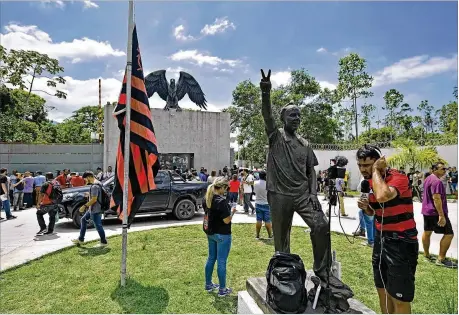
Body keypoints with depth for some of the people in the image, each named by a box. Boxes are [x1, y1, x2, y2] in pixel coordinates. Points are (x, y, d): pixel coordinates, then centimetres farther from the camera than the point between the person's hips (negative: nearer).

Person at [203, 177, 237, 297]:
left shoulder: (207, 199, 1)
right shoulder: (222, 201, -24)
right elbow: (227, 220, -22)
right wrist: (232, 211, -6)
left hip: (210, 233, 8)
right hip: (222, 235, -8)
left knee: (211, 258, 20)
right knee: (221, 261, 4)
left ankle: (208, 285, 33)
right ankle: (222, 290, 17)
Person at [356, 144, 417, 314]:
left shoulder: (398, 177, -19)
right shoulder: (369, 182, 4)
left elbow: (382, 196, -42)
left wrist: (376, 170, -27)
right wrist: (365, 207, -5)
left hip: (401, 242, -7)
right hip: (380, 239, 8)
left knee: (400, 298, 2)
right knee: (382, 290, 20)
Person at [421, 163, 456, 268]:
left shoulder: (428, 179, 12)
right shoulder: (436, 181, -19)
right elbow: (436, 198, -26)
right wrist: (441, 215, -27)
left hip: (427, 210, 10)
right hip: (436, 212, -10)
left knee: (427, 232, 14)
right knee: (449, 234, -3)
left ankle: (426, 255, 23)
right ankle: (441, 259, -2)